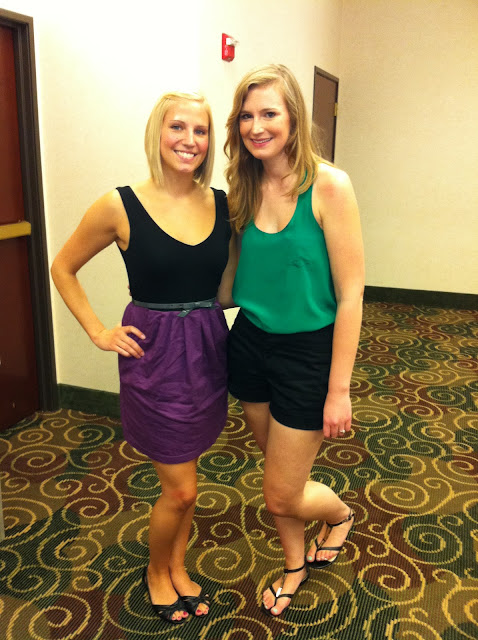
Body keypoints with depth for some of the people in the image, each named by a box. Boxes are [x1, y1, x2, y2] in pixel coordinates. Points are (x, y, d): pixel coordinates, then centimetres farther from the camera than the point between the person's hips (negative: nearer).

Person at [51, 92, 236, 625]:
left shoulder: (222, 204, 0)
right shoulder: (121, 207, -11)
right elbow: (63, 268, 2)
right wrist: (99, 333, -3)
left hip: (209, 351, 4)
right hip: (154, 354, -4)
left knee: (184, 478, 19)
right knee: (180, 489, 5)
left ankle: (178, 567, 44)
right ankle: (156, 571, 36)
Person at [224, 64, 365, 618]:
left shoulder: (328, 186, -16)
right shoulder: (245, 189, 1)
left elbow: (349, 295, -16)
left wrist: (339, 389, -15)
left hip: (307, 353, -5)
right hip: (250, 343, 5)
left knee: (282, 497, 5)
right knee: (280, 472, 20)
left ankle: (340, 512, 40)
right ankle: (295, 563, 47)